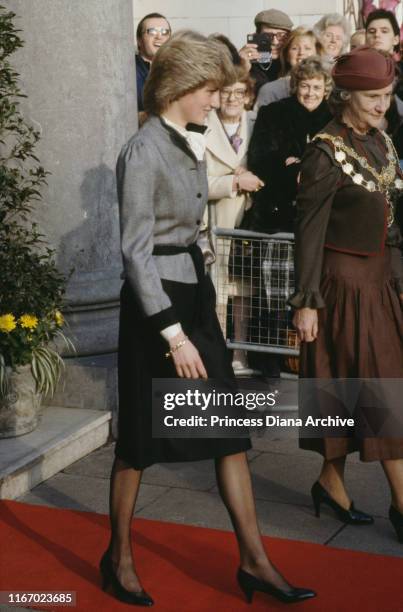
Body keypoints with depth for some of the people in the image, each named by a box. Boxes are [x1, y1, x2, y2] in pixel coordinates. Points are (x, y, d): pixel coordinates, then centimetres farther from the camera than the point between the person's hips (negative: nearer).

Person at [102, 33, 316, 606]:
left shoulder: (192, 144, 9)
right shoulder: (143, 151, -16)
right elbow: (136, 249, -19)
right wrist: (173, 333, -22)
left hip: (195, 294, 8)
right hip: (156, 301, -8)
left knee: (231, 429, 7)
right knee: (141, 437, 5)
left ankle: (254, 560, 15)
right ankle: (120, 557, 24)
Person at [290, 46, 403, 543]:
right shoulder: (326, 151, -15)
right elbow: (309, 231, -15)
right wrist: (307, 300, -16)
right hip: (344, 280, -7)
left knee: (350, 388, 12)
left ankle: (331, 482, 25)